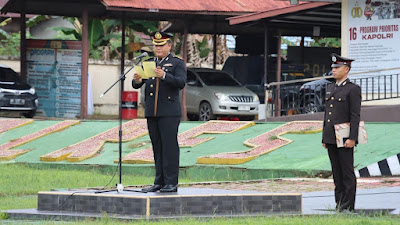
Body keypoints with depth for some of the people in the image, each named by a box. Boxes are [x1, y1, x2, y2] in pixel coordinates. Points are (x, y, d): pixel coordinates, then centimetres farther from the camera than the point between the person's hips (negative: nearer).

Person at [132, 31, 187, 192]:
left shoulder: (177, 63, 4)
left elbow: (181, 82, -12)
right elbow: (136, 85, 12)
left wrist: (164, 76, -27)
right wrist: (137, 80, -12)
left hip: (169, 112, -5)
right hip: (151, 112, 5)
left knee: (169, 147, -8)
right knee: (157, 147, 6)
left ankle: (171, 183, -8)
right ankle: (159, 182, 9)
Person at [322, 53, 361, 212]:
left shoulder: (353, 89, -5)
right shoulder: (330, 88, 17)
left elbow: (355, 115, -11)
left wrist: (352, 138, -18)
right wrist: (324, 138, 16)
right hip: (331, 138, 7)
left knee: (347, 173, -5)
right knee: (337, 173, 9)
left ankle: (348, 206, -4)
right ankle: (339, 204, 12)